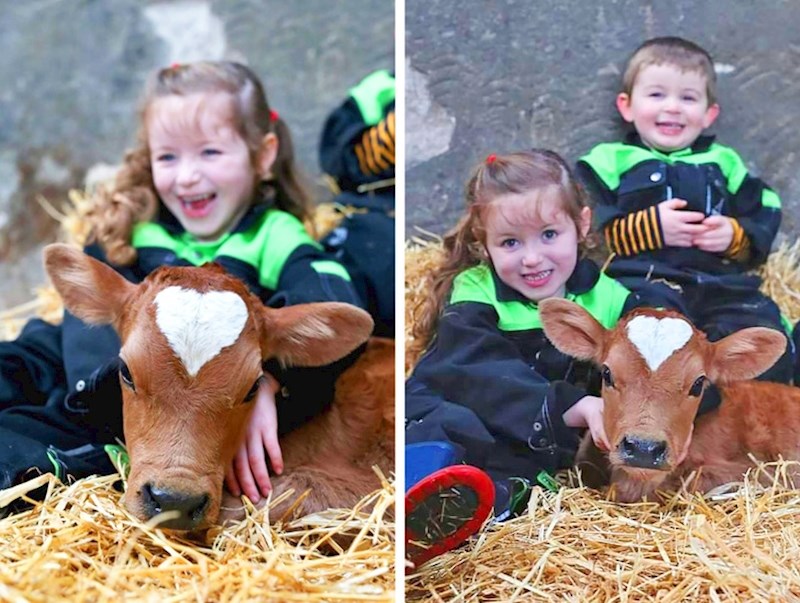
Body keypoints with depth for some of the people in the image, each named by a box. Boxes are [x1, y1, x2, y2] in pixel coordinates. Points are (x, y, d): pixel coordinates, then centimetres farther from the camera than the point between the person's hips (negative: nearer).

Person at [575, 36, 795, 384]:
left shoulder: (724, 163, 28)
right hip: (644, 283, -4)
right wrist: (648, 228, -9)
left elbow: (765, 223, 23)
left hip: (723, 286, 4)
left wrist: (735, 236, 0)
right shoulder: (610, 161, 14)